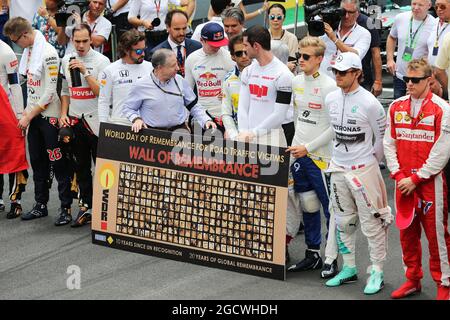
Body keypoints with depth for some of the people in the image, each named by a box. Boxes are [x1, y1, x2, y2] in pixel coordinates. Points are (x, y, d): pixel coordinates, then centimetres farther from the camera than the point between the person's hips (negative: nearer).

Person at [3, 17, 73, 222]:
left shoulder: (48, 53, -18)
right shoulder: (28, 51, 8)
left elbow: (50, 92, -18)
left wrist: (30, 116, -13)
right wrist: (27, 111, 6)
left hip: (49, 116, -8)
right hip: (34, 115, 8)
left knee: (58, 163, -3)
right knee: (37, 162, 12)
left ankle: (66, 207, 3)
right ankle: (41, 205, 21)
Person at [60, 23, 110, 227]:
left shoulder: (101, 61, -8)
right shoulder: (67, 61, 9)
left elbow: (103, 92, -15)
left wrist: (85, 72, -20)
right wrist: (63, 114, 6)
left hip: (96, 120, -5)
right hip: (75, 120, 5)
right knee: (81, 166, 10)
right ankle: (86, 207, 18)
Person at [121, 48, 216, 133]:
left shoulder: (180, 81, 8)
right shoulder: (141, 85, -1)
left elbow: (194, 106, 16)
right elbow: (127, 109, 10)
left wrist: (206, 120, 3)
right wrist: (136, 119, -8)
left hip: (179, 130, 2)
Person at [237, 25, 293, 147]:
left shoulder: (283, 74, -8)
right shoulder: (248, 71, 12)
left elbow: (279, 116, -11)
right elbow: (243, 107, 9)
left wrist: (253, 132, -11)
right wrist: (243, 132, -5)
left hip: (271, 137, -5)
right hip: (248, 137, 6)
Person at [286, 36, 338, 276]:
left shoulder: (329, 86, -14)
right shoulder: (296, 82, 8)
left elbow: (335, 127, -14)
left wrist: (308, 147, -15)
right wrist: (298, 142, 14)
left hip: (322, 156, -7)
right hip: (299, 154, 7)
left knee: (330, 208, 0)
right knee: (307, 205, 13)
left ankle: (332, 258, 7)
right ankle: (312, 254, 23)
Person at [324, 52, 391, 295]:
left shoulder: (369, 103, -14)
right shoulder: (331, 99, 4)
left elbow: (382, 137, -5)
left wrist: (371, 163, 4)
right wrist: (339, 156, 16)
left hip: (363, 170, -6)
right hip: (338, 169, 6)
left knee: (371, 223, -2)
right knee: (342, 221, 14)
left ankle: (377, 272, 8)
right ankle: (349, 268, 26)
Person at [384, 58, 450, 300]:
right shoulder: (397, 107, 6)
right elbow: (389, 143, 8)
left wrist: (416, 178, -12)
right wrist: (398, 175, -4)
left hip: (430, 182, -5)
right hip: (403, 182, 5)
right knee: (406, 232, 11)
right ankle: (412, 279, 24)